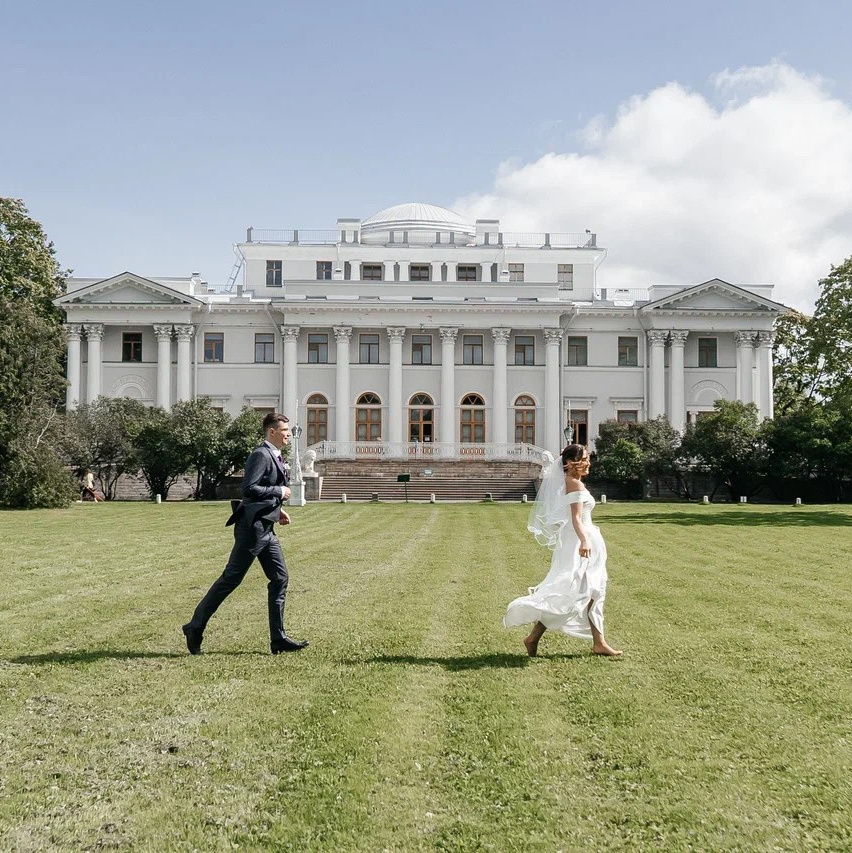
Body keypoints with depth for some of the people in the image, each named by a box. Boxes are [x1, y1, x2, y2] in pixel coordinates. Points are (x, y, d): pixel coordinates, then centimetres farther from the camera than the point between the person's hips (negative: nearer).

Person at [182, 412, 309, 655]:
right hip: (252, 526, -10)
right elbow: (249, 489, -23)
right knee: (230, 579, -4)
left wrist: (277, 509, 13)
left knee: (280, 579, 6)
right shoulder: (261, 455, -14)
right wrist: (279, 492, -15)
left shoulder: (275, 457, 16)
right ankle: (195, 628, 8)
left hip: (265, 528, 10)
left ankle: (278, 639, 10)